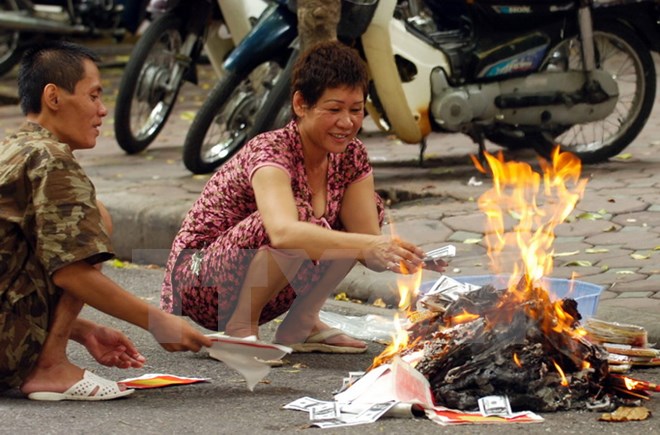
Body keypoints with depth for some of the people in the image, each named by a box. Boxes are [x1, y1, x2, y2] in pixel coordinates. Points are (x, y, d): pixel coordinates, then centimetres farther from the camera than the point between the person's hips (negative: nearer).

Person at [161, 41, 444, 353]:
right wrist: (369, 245, -55)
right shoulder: (269, 152, -27)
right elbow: (283, 233, -46)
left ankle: (301, 324, 0)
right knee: (300, 215, -33)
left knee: (369, 206, -3)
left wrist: (395, 254, -36)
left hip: (268, 289, 8)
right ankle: (240, 327, -15)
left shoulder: (351, 156, -4)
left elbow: (366, 232, -13)